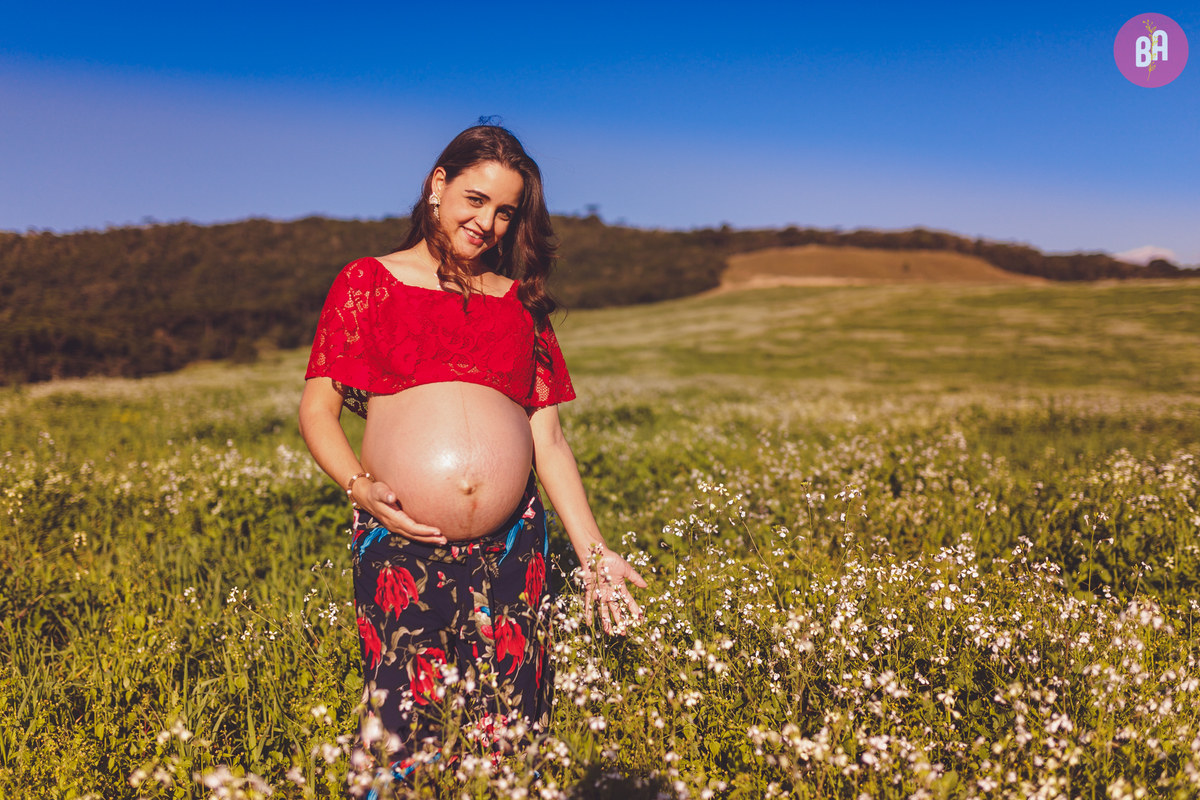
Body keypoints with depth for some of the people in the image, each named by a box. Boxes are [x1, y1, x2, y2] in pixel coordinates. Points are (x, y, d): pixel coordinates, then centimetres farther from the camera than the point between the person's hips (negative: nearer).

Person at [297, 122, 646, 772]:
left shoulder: (518, 301, 16)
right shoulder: (367, 284, 8)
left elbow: (548, 438, 14)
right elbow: (317, 410, 5)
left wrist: (592, 551, 7)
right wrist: (358, 486, -13)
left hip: (511, 552, 3)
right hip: (400, 548, -2)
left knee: (506, 731, 4)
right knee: (403, 735, -4)